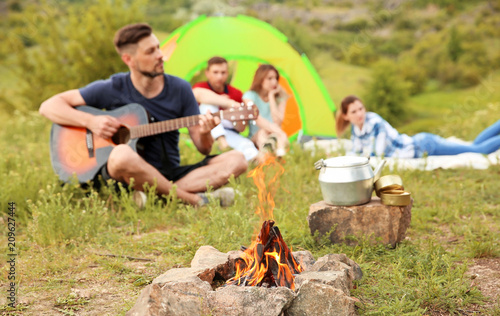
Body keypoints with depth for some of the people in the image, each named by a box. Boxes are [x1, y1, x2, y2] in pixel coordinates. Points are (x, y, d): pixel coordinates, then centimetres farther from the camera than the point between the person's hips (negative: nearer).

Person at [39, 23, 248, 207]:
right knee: (122, 155, -40)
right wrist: (90, 121, -17)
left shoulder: (180, 89, 3)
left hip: (170, 175, 3)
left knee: (236, 160, -17)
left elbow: (203, 149, 5)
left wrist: (204, 134, -19)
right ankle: (196, 200, -26)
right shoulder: (113, 89, -2)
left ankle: (158, 197, -29)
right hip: (129, 176, -3)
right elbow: (49, 106, -2)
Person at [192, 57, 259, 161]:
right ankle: (222, 141, -41)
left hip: (229, 133, 2)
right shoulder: (201, 86, -3)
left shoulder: (236, 94, 5)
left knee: (246, 145, -30)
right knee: (208, 104, -26)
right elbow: (198, 94, -34)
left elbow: (241, 128, 5)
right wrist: (229, 103, -41)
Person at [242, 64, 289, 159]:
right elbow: (257, 118, -20)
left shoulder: (280, 98, 7)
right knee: (263, 131, -37)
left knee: (282, 136, -32)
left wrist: (271, 97, -6)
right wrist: (274, 128, -35)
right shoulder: (250, 96, -2)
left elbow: (278, 122, -8)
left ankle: (281, 155, -60)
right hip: (255, 138, -3)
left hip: (275, 136, 3)